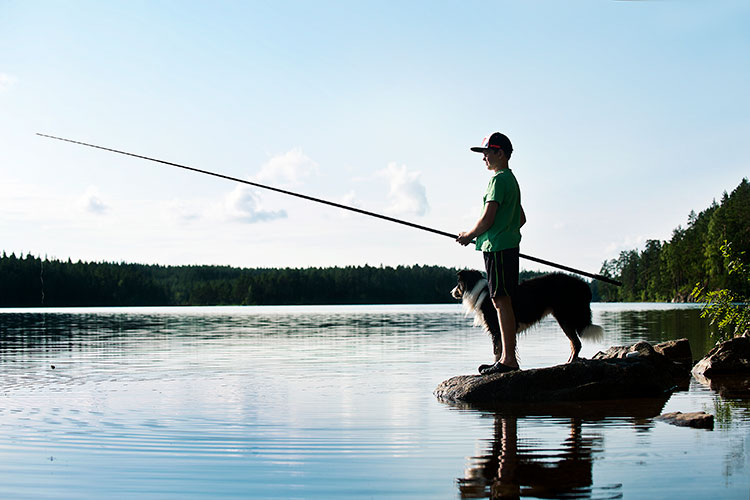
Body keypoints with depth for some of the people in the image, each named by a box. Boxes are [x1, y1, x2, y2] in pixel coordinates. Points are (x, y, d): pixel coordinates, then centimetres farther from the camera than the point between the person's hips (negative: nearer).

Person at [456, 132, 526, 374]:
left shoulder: (499, 180, -11)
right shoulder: (511, 179, 20)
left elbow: (487, 219, -17)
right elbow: (522, 219, 27)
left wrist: (468, 235, 0)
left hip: (498, 249, -10)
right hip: (509, 246, 10)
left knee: (501, 301, -10)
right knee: (502, 302, 11)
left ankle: (509, 359, -11)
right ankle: (506, 356, 14)